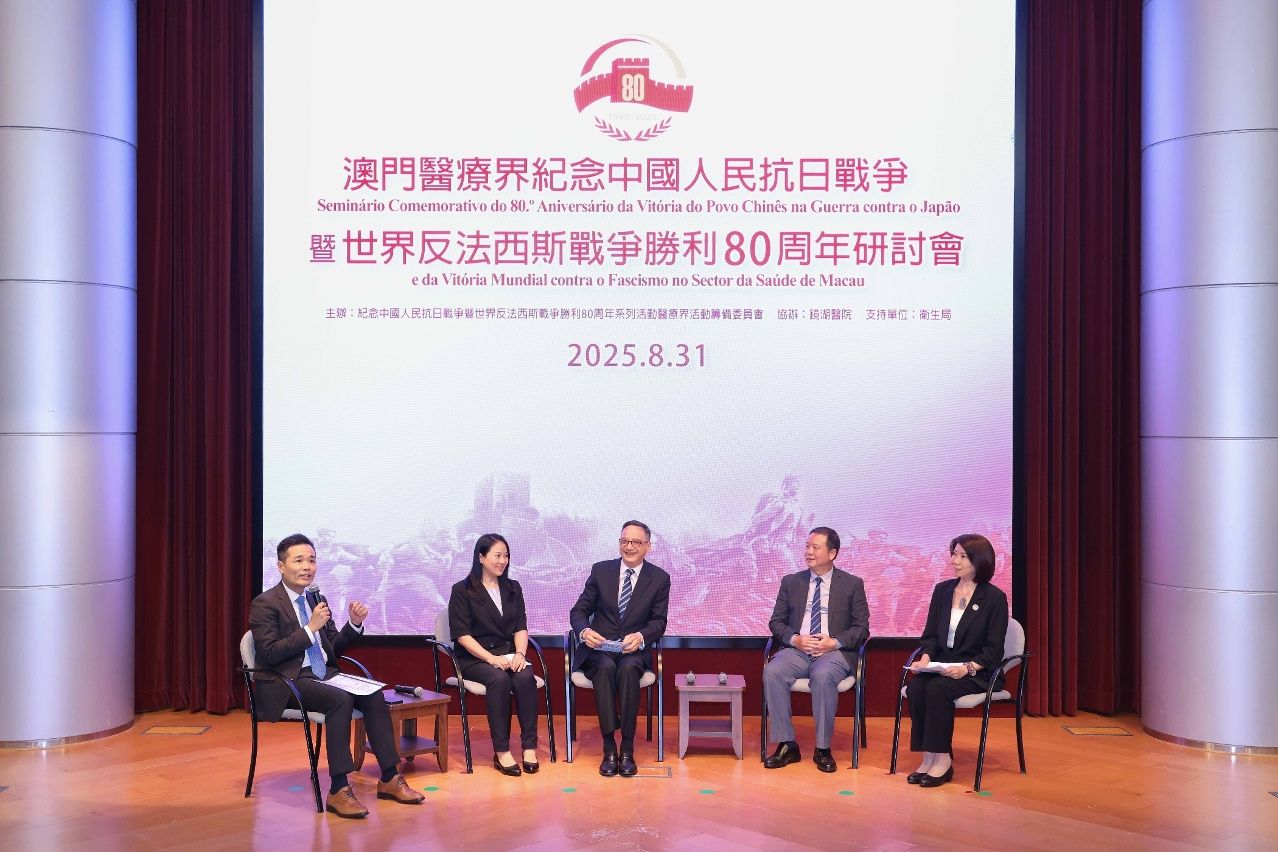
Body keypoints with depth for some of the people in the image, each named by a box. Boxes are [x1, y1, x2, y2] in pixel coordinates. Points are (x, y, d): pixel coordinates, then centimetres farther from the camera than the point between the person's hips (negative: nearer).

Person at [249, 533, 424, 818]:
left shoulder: (317, 600, 15)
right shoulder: (264, 604, -6)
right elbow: (269, 654, -17)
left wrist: (354, 624, 0)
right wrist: (311, 628, -21)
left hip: (323, 676, 7)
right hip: (287, 683, -7)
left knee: (373, 695, -18)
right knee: (341, 700, -32)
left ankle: (389, 779, -11)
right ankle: (339, 791, -27)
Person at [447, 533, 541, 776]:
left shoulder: (513, 588, 16)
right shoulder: (462, 590, 1)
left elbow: (521, 627, 10)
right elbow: (462, 634, -8)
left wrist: (520, 653, -11)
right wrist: (491, 658, -20)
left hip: (508, 654, 4)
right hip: (474, 658, -4)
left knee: (525, 677, -29)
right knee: (499, 679, -34)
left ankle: (530, 747, -27)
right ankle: (501, 751, -30)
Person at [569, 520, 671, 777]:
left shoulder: (659, 578, 4)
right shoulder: (600, 570, 5)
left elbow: (659, 621, 0)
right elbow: (578, 611, 4)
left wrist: (641, 636, -24)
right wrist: (585, 631, -20)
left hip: (634, 651, 0)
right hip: (599, 650, 1)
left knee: (628, 668, -35)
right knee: (606, 667, -34)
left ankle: (627, 749, -30)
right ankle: (609, 748, -32)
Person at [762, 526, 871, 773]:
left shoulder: (852, 584, 6)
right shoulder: (790, 582, 13)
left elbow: (862, 629, 4)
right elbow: (776, 622, 11)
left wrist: (835, 643, -15)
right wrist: (794, 639, -10)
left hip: (834, 651, -2)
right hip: (797, 650, 3)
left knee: (823, 676, -37)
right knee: (772, 672, -29)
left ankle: (823, 749, -21)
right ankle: (787, 745, -19)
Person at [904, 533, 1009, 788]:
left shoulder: (995, 598, -5)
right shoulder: (942, 590, 10)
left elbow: (994, 650, -8)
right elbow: (930, 634, 11)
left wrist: (968, 668, -23)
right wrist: (925, 658, -10)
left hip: (978, 673, -5)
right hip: (942, 666, 5)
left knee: (937, 688, -32)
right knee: (915, 686, -27)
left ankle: (942, 759, -21)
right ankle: (928, 757, -20)